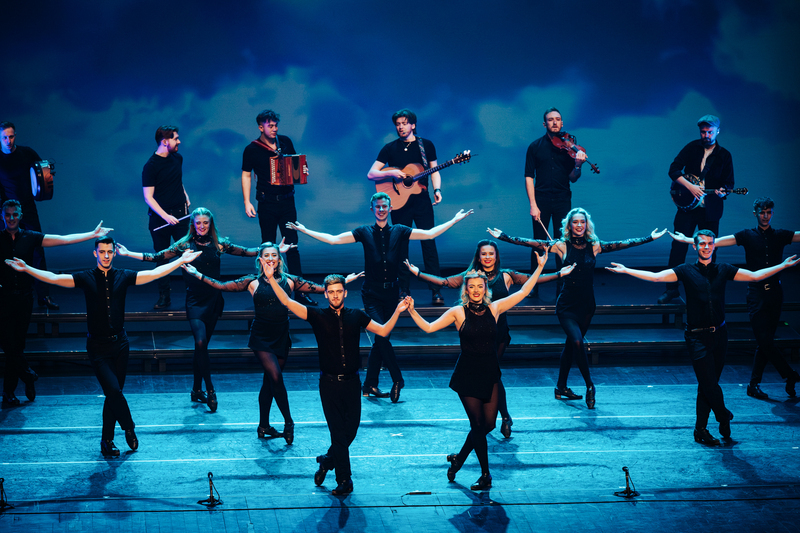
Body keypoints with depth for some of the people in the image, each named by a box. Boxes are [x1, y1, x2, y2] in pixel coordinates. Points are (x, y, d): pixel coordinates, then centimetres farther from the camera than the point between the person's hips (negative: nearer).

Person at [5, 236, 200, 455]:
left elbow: (155, 273, 2)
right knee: (113, 390, -15)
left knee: (113, 394, 8)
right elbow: (54, 278, -9)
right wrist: (26, 269, -18)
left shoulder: (123, 277, 3)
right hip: (97, 346, -3)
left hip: (120, 343, 3)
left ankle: (107, 441, 19)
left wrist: (182, 261, -2)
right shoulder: (86, 278, -2)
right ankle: (129, 428, 8)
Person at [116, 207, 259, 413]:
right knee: (200, 343, -19)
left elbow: (244, 252, 12)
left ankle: (197, 389, 19)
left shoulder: (219, 244, 6)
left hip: (214, 301, 3)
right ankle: (210, 389, -14)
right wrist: (128, 254, -9)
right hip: (195, 301, -3)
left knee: (202, 345, 8)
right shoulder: (184, 245, -2)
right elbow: (157, 257, -3)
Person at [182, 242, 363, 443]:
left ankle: (264, 426, 22)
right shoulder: (253, 282, -3)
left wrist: (343, 281, 5)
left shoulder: (289, 280, 2)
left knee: (269, 382, 10)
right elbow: (221, 286, -1)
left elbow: (321, 288, 7)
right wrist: (195, 273, -4)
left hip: (281, 337, 3)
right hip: (261, 337, -3)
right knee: (276, 377, -14)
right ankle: (288, 422, -1)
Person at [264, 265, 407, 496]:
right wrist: (272, 279, -18)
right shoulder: (318, 316, -2)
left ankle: (327, 461, 35)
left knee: (351, 430, 9)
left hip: (352, 382, 3)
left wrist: (397, 312, -2)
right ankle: (344, 480, 8)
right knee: (338, 431, -2)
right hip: (329, 383, -3)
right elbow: (288, 302, -10)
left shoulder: (356, 316, 5)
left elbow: (383, 331, 11)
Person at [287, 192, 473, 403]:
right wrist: (304, 230, -4)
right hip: (371, 293, -2)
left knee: (380, 339, 6)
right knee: (382, 336, -14)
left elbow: (430, 234, 6)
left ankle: (370, 385, 14)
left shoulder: (399, 231, 6)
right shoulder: (365, 232, 2)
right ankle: (397, 379, -3)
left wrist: (455, 220, 4)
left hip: (391, 292, 2)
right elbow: (333, 239, 0)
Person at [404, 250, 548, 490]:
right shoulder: (458, 312, -6)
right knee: (478, 424, -1)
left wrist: (540, 267, 2)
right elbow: (429, 328, -8)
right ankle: (485, 475, 13)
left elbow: (523, 292, 4)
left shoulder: (494, 308, 1)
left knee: (489, 423, 4)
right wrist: (412, 311, -20)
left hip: (490, 373, 3)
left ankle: (458, 459, 27)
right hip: (467, 374, -3)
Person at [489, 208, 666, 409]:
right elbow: (533, 243, -9)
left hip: (586, 305, 3)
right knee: (577, 342, -19)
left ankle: (561, 387, 26)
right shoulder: (562, 246, -7)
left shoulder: (594, 246, 0)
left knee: (571, 345, 13)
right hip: (567, 305, -3)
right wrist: (503, 237, -13)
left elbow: (623, 244, 3)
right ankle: (590, 386, -5)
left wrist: (650, 238, 2)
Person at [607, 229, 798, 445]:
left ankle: (701, 430, 17)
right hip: (697, 336, -3)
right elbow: (656, 276, -6)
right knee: (709, 383, -9)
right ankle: (724, 417, 17)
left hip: (719, 334, 3)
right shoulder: (686, 271, 1)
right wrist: (626, 271, -12)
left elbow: (755, 276, 13)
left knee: (708, 385, 7)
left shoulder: (723, 270, 9)